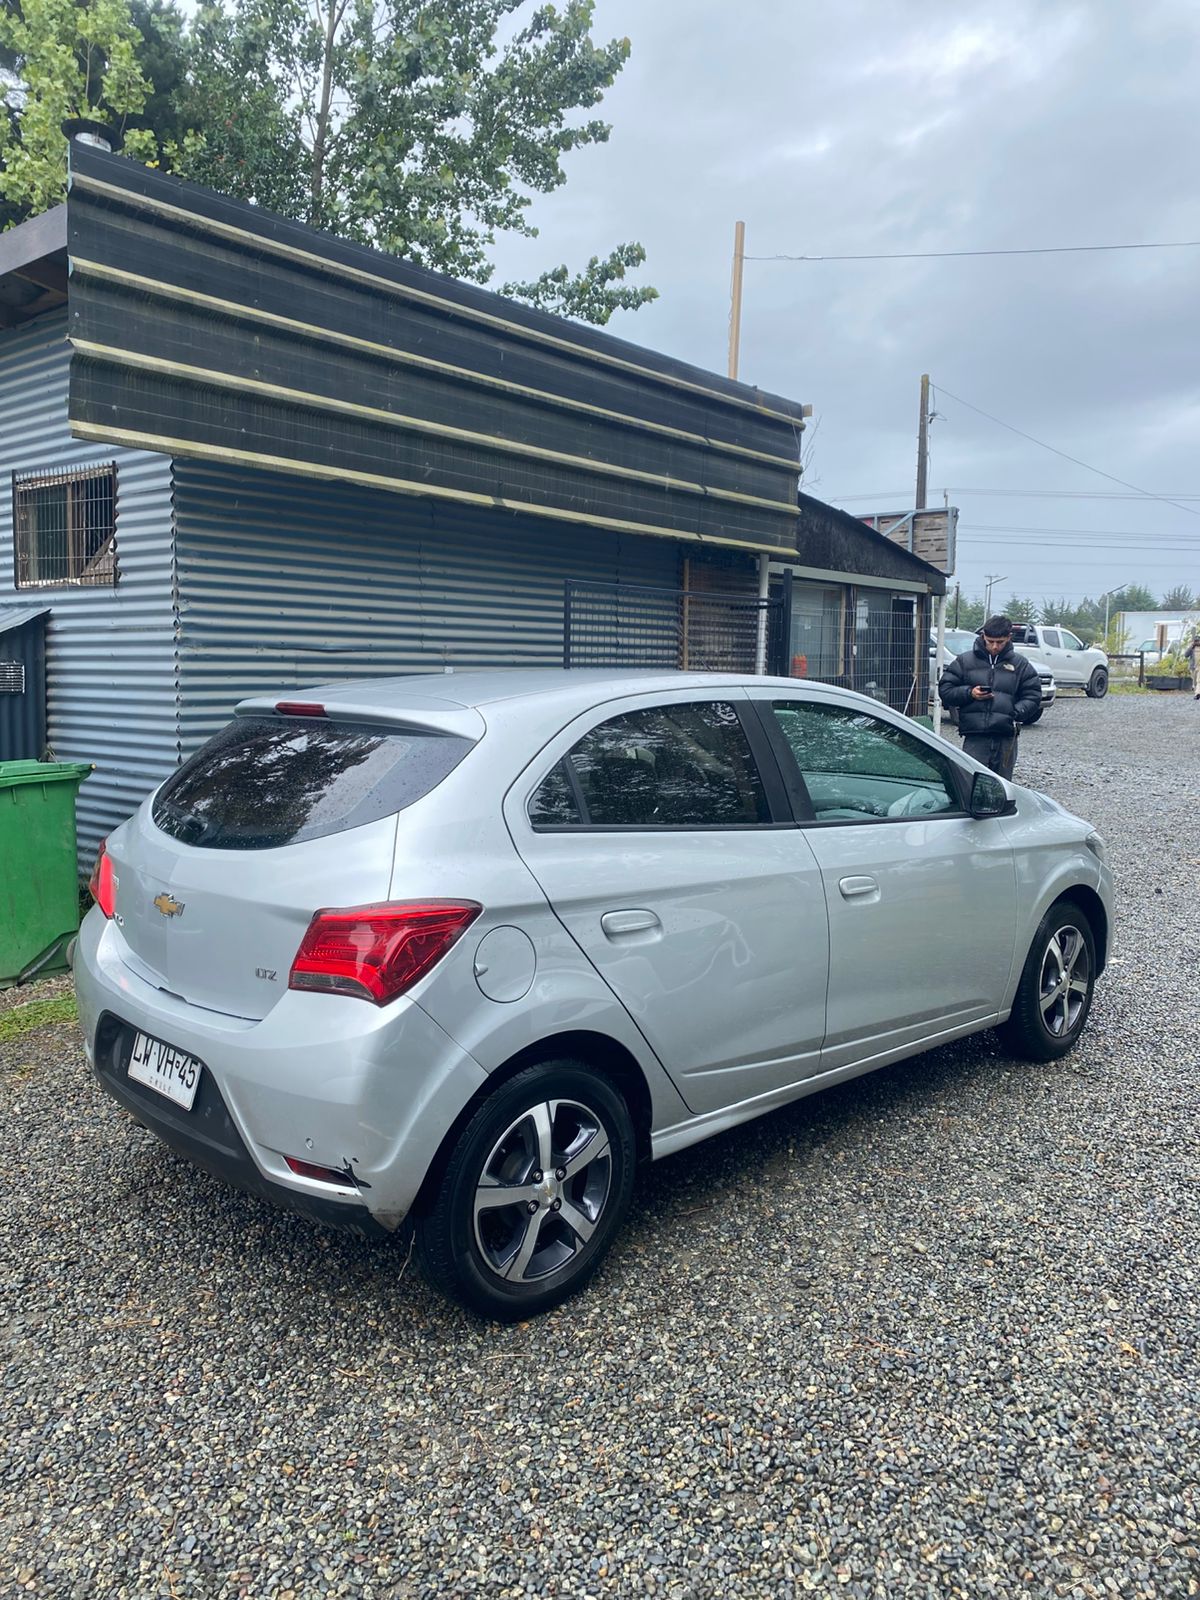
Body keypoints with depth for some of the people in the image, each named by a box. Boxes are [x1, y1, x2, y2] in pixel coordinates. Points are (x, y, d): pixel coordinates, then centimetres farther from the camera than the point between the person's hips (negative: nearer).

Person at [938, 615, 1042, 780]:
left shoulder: (1020, 664, 11)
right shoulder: (965, 661, 8)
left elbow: (1033, 696, 10)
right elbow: (945, 689, 8)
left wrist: (1017, 713, -8)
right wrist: (969, 693, -8)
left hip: (1006, 737, 1)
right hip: (974, 737, -1)